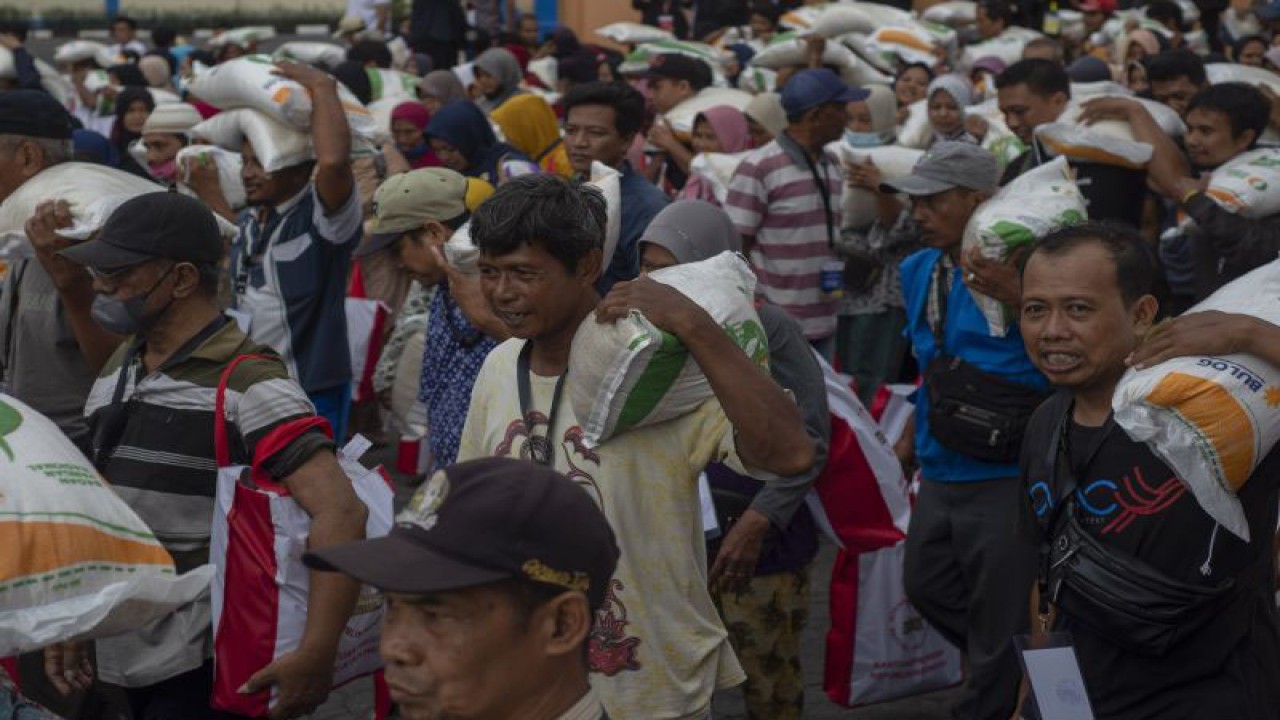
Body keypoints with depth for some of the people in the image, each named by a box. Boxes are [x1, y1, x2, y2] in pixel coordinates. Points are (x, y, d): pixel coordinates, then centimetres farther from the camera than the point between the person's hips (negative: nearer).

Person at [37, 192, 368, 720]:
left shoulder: (246, 383, -17)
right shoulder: (118, 369, 9)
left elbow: (340, 513, -26)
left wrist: (315, 655, -31)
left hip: (203, 662, -8)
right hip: (126, 653, 8)